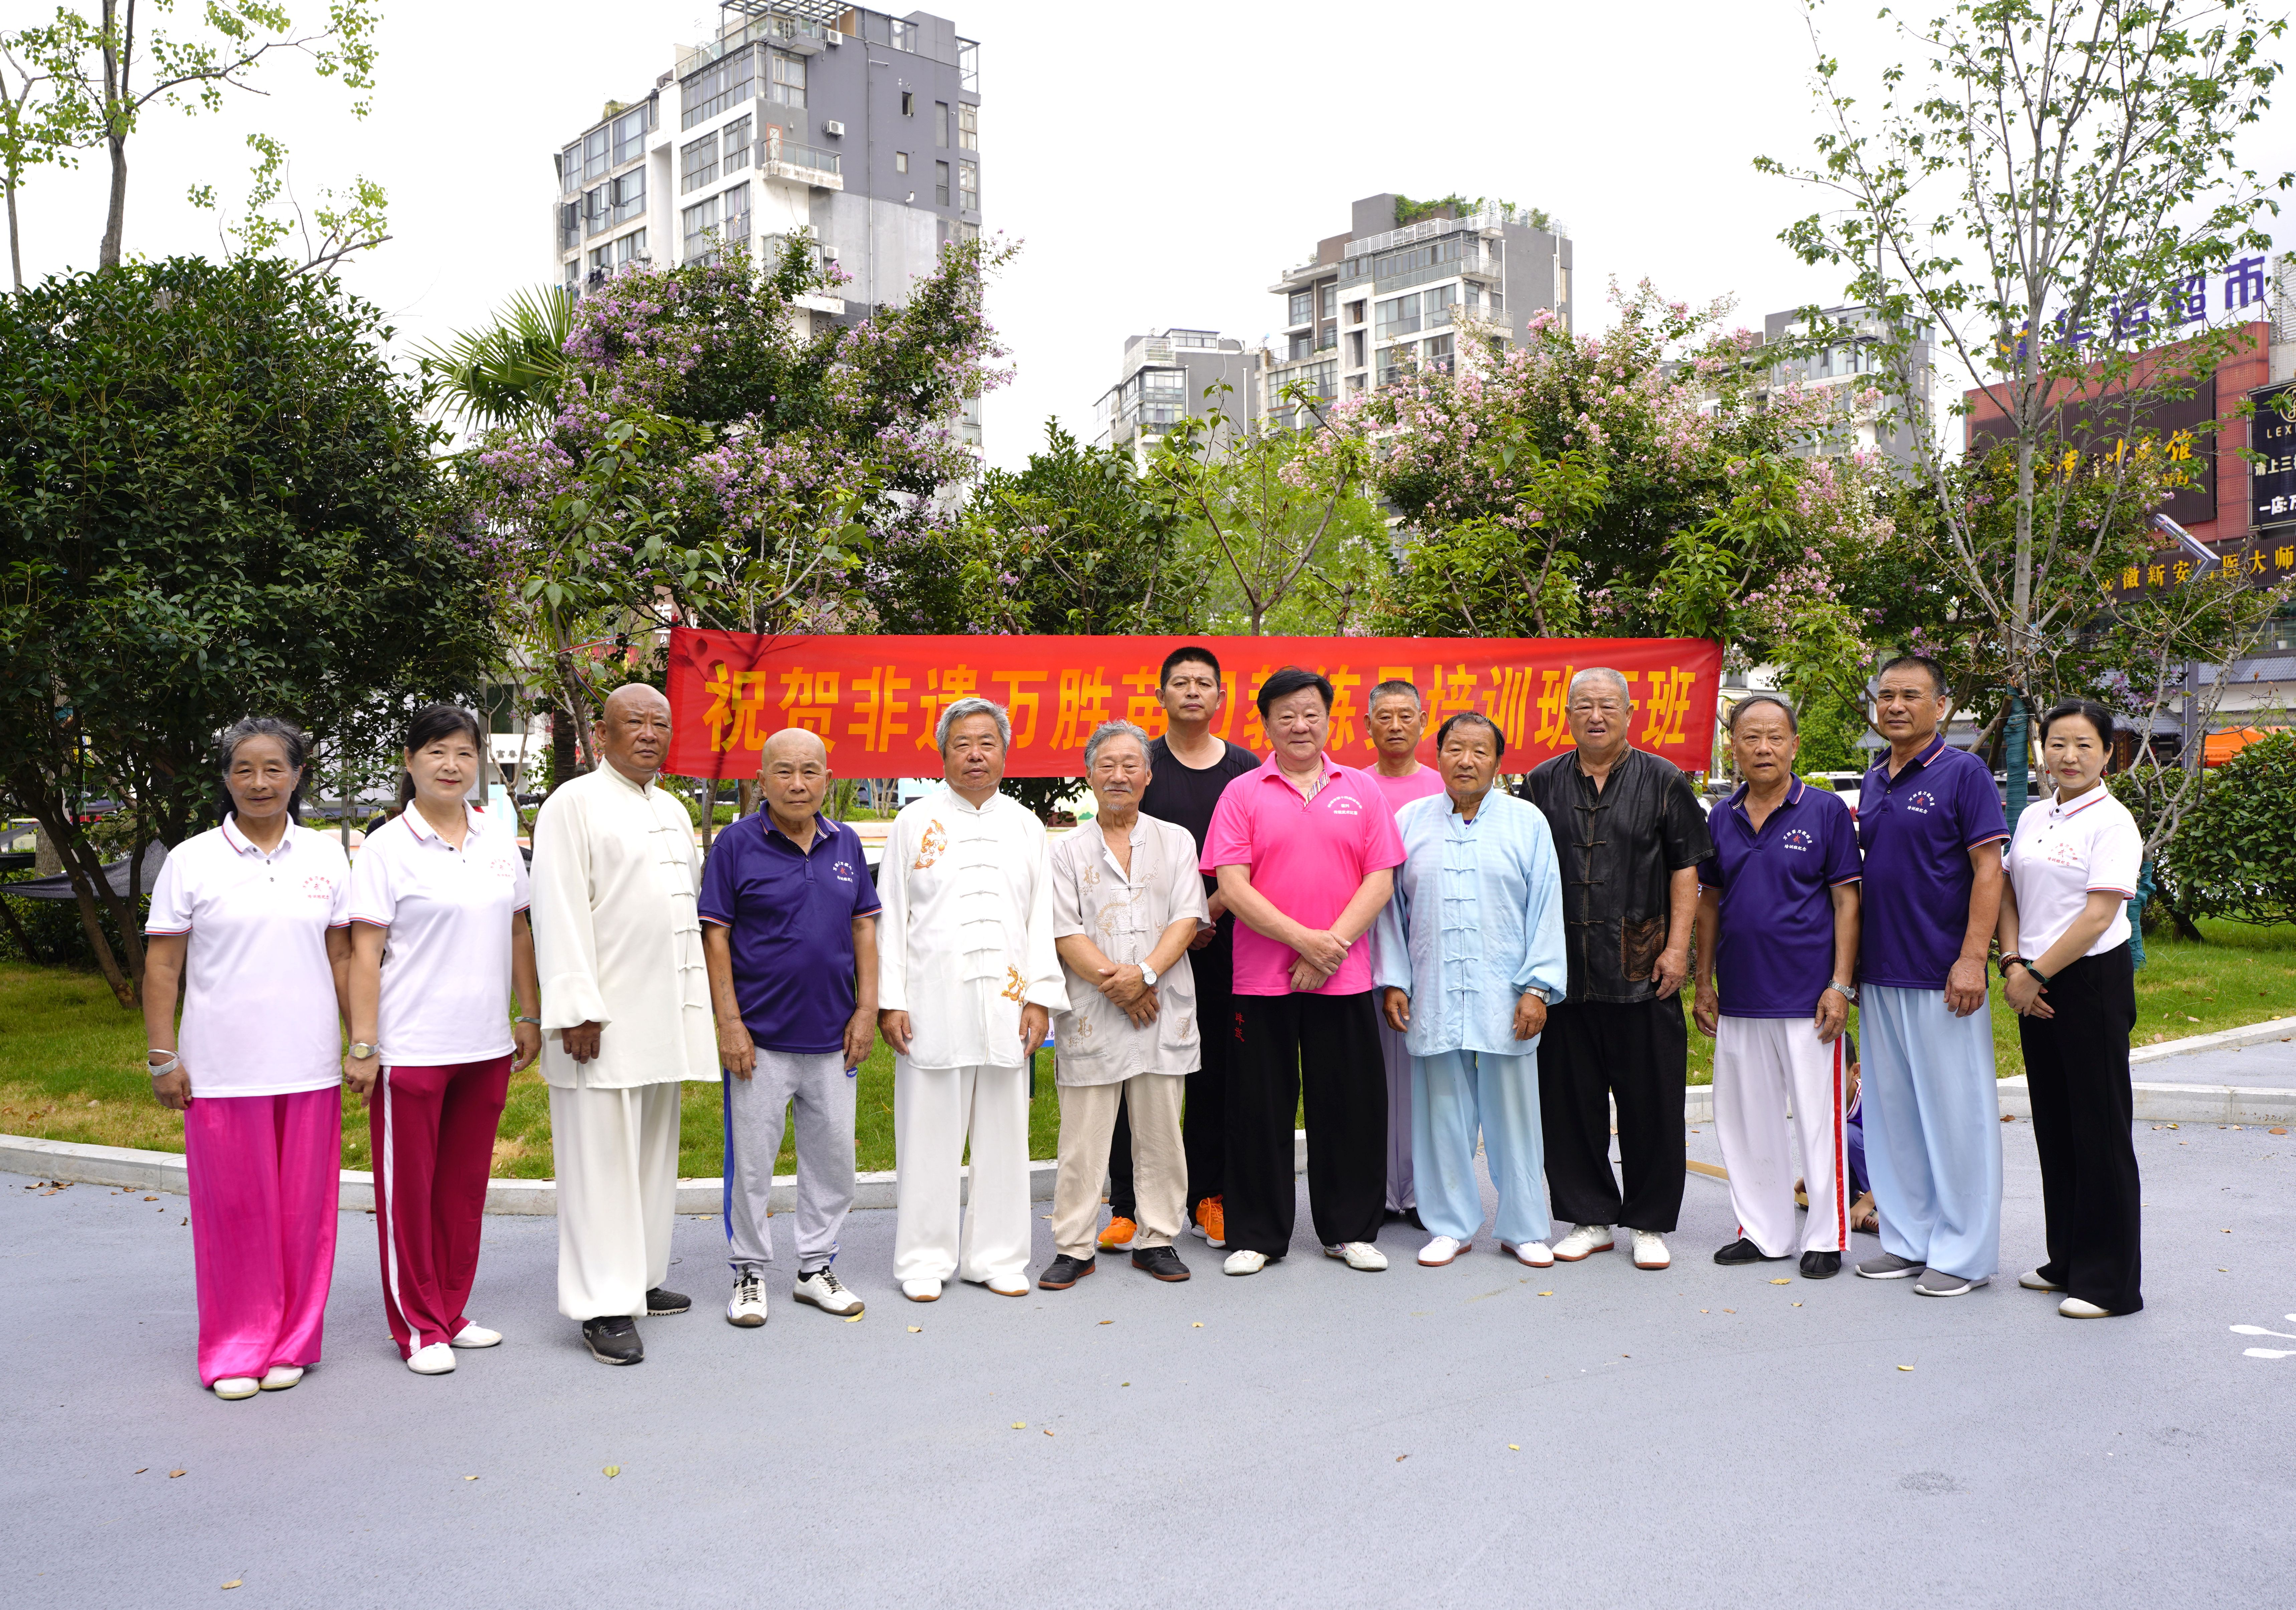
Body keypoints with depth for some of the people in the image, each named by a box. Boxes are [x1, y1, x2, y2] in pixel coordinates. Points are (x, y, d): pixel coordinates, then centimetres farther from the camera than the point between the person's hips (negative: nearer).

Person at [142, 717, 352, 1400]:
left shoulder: (326, 856, 6)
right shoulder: (192, 861, 0)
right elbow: (162, 967, 1)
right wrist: (162, 1058, -3)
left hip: (308, 1065, 2)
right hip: (220, 1070, -1)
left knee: (303, 1207, 7)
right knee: (233, 1208, 5)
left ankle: (292, 1342, 21)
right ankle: (236, 1349, 20)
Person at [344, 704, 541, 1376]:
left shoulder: (498, 837, 8)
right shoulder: (389, 847, -6)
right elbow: (365, 953, -8)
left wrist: (530, 1016, 13)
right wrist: (363, 1046, -11)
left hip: (486, 1045, 5)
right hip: (411, 1048, -5)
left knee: (465, 1186, 13)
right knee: (409, 1189, 5)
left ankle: (452, 1312, 26)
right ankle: (418, 1327, 17)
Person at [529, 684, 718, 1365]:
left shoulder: (674, 812, 17)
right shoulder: (574, 805, -6)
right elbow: (559, 913, -13)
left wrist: (697, 1004, 18)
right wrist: (576, 1009, -19)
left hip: (665, 1016, 8)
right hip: (603, 1020, -8)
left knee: (653, 1151, 14)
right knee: (601, 1160, -5)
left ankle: (641, 1278, 25)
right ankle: (602, 1306, 0)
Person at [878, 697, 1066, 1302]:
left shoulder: (1026, 826, 12)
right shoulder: (916, 821, 5)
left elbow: (1041, 918, 10)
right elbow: (891, 917, 3)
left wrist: (1041, 997, 2)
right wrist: (889, 1000, -4)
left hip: (1006, 1001, 2)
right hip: (933, 1000, -2)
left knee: (1003, 1132, 7)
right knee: (929, 1133, 2)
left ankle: (996, 1257, 19)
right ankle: (924, 1261, 14)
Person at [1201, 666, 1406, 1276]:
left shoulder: (1360, 790, 8)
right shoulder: (1243, 793, 3)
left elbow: (1380, 880, 2)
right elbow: (1232, 886, -6)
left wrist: (1332, 945, -10)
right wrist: (1302, 939, -14)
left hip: (1345, 976, 2)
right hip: (1261, 979, -1)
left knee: (1351, 1104, 7)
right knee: (1260, 1106, 4)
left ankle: (1351, 1230, 22)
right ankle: (1256, 1235, 17)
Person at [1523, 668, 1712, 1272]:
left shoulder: (1663, 782, 5)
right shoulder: (1543, 785, 9)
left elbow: (1685, 869, 3)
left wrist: (1677, 947, -6)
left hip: (1642, 968, -2)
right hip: (1564, 970, 2)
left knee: (1651, 1102, 3)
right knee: (1570, 1099, 6)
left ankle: (1650, 1224, 17)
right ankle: (1590, 1218, 20)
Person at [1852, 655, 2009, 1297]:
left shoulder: (1963, 773, -6)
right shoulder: (1873, 783, 14)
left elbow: (1988, 870, -11)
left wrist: (1972, 959, -18)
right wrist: (1852, 964, 15)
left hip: (1941, 978, -7)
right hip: (1880, 975, 7)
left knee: (1956, 1112, 0)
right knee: (1891, 1111, 11)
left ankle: (1963, 1253, 10)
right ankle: (1908, 1240, 22)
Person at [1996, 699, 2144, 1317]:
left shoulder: (2112, 821, -10)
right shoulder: (2032, 819, 11)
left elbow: (2097, 917, -16)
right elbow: (2009, 894, 12)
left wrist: (2035, 974, -15)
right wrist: (2012, 963, -3)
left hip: (2093, 981, -7)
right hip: (2037, 987, 7)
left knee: (2100, 1128, -1)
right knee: (2053, 1125, 13)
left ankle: (2110, 1281, 7)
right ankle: (2066, 1259, 25)